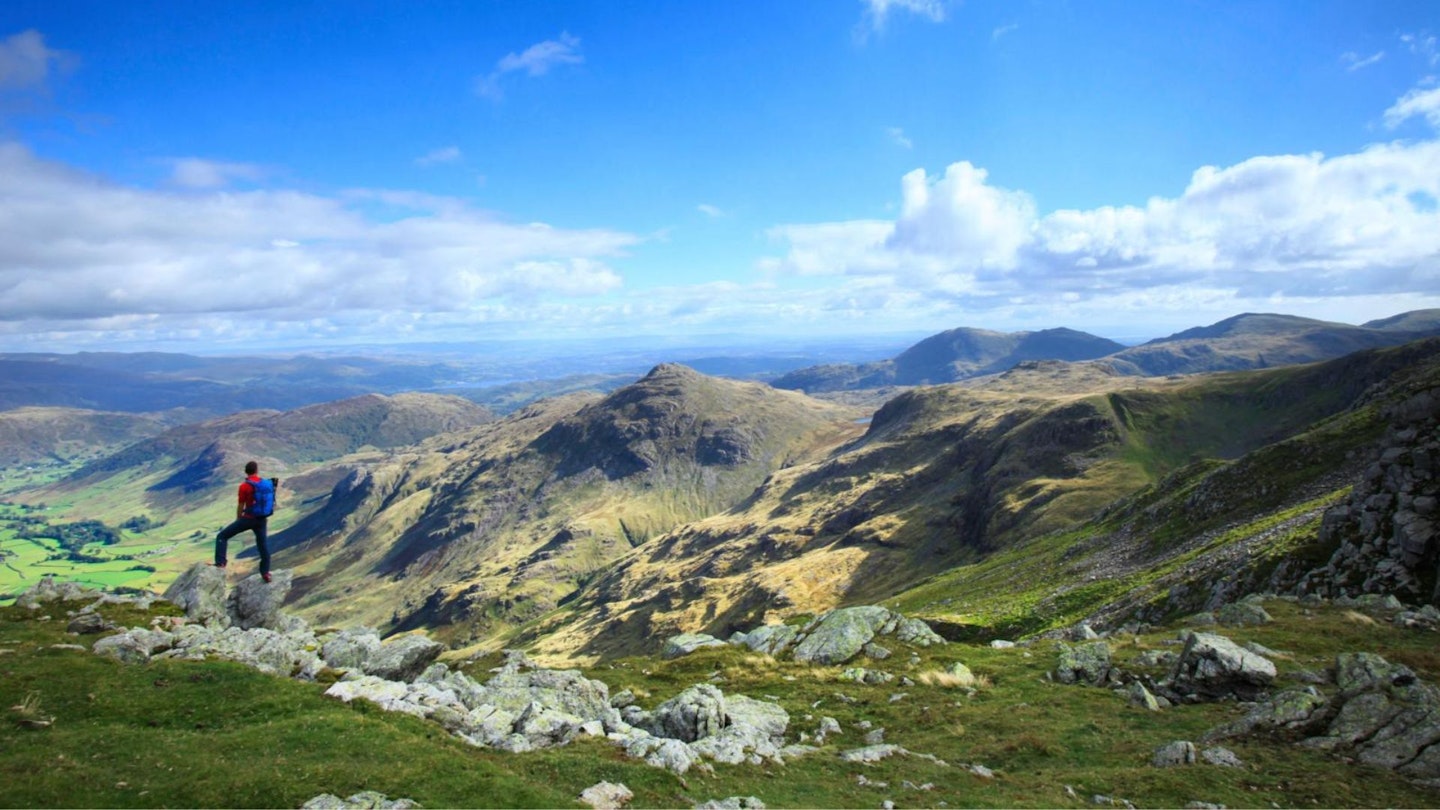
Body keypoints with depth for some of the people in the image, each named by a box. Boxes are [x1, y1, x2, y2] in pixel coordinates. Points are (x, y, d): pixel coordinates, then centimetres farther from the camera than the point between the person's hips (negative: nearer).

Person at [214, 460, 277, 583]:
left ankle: (220, 563, -3)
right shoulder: (267, 484, 4)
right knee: (262, 545, 17)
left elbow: (240, 506, -5)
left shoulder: (244, 486, -12)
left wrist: (238, 520, 11)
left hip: (249, 518, -5)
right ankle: (265, 572, 21)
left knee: (222, 536, 6)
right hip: (262, 519, 5)